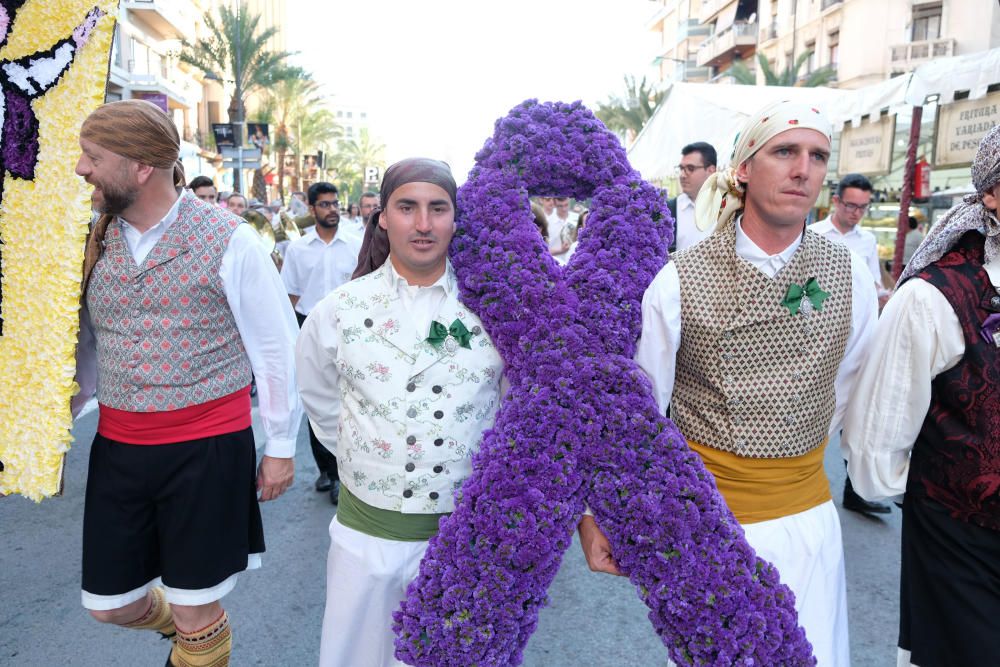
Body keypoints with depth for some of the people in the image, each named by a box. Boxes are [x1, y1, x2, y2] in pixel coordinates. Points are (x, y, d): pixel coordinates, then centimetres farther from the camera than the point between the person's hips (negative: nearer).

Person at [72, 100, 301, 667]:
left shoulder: (227, 239, -11)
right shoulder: (97, 242, 5)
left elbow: (276, 347, -6)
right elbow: (88, 348, 14)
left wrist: (281, 446, -3)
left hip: (208, 449, -5)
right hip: (117, 449, 6)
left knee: (195, 613, 8)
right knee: (109, 603, 18)